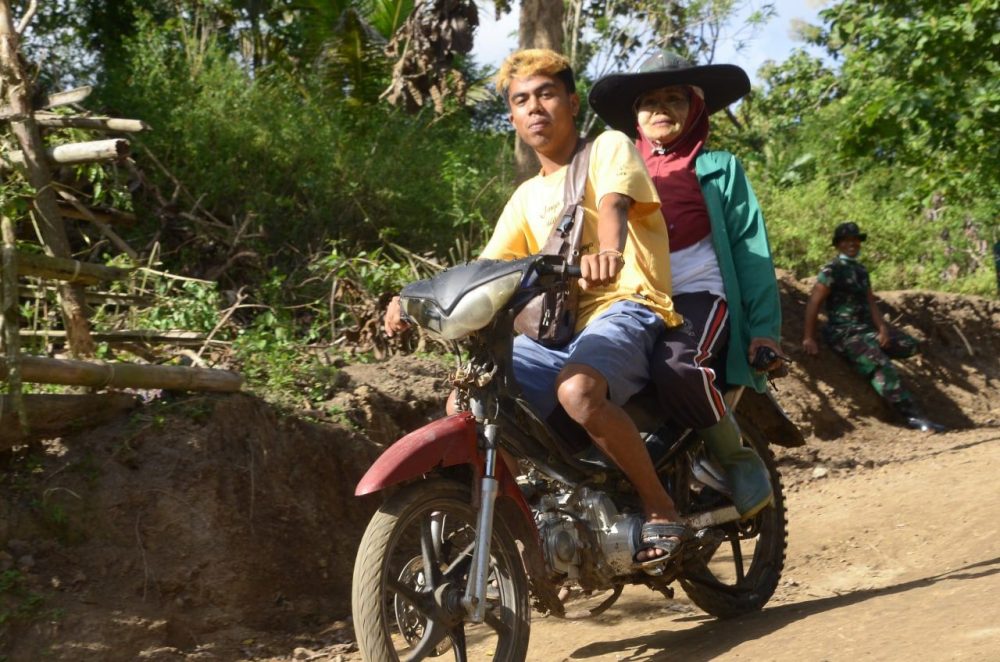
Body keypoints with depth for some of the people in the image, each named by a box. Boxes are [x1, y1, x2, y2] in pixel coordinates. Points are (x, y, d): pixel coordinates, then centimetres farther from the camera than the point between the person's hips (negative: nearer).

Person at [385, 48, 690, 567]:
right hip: (561, 327, 7)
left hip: (628, 307, -6)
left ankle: (662, 511, -19)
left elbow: (613, 205, -17)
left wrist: (608, 252, -41)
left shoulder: (608, 147, 6)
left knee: (577, 390, -37)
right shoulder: (527, 198, 24)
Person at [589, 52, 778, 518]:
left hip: (699, 297, -3)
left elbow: (751, 249, 6)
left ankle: (739, 458, -12)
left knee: (676, 367, -37)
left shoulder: (718, 168, 13)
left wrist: (765, 330, -4)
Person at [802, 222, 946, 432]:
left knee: (909, 345, 5)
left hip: (866, 328, 9)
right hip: (844, 333, -9)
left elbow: (870, 302, 11)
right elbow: (813, 304, -15)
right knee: (881, 366, -25)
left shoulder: (860, 270, 16)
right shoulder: (831, 270, -9)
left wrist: (883, 328, -6)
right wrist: (809, 339, -20)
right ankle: (913, 416, -29)